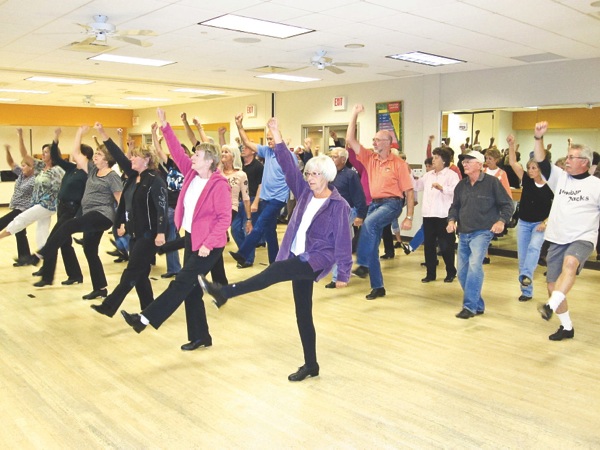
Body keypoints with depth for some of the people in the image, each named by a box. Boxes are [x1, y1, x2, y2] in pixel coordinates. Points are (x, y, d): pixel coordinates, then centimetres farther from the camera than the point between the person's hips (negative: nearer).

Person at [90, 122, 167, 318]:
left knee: (131, 272, -3)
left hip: (149, 234, -9)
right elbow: (119, 156, 12)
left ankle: (109, 306, 1)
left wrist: (161, 233, -26)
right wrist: (102, 133, 8)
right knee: (140, 274, 11)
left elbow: (162, 208, -19)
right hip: (135, 233, 9)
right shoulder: (133, 177, 11)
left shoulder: (155, 180, -13)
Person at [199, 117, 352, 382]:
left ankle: (224, 293, -28)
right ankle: (310, 365, 20)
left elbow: (343, 241, -9)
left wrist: (343, 274, -10)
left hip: (318, 259, -7)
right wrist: (276, 136, -9)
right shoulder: (305, 192, 7)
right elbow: (289, 166, 0)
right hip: (299, 258, 7)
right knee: (303, 313, 9)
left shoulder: (338, 205, -9)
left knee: (275, 271, -29)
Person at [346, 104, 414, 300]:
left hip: (392, 203, -6)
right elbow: (350, 140, 4)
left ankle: (363, 265, -29)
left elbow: (409, 191, -4)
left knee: (369, 223, -36)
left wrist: (409, 217, -8)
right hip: (374, 203, 6)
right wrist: (354, 115, -1)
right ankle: (378, 287, 17)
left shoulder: (399, 164, -5)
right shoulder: (370, 158, 9)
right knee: (372, 246, 6)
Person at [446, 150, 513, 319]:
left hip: (482, 232, -7)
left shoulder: (492, 182, -6)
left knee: (475, 265, -24)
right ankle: (478, 306, 22)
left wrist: (501, 221, -16)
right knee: (462, 272, 7)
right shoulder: (461, 185, 11)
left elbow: (507, 204, -2)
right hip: (463, 233, 7)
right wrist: (452, 220, 1)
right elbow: (455, 206, 19)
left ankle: (470, 306, -16)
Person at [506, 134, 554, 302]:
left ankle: (526, 275, -42)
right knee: (522, 256, 4)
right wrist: (511, 145, -20)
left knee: (534, 247, -31)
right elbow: (513, 163, -10)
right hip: (523, 223, 3)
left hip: (540, 224, -3)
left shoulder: (550, 188, -9)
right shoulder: (527, 181, -2)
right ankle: (526, 291, 12)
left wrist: (546, 222, -15)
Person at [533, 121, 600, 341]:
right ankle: (566, 327, 23)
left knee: (570, 263, -38)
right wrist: (539, 138, -15)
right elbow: (540, 161, -3)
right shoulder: (560, 177, 6)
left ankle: (551, 306, -49)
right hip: (557, 239, 4)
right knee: (552, 286, 6)